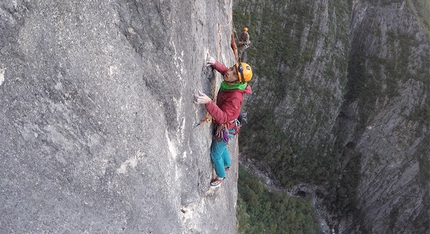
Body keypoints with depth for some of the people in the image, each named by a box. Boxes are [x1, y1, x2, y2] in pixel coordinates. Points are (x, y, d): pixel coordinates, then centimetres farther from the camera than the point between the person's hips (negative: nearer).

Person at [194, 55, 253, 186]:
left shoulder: (235, 97, -40)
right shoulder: (229, 83, -17)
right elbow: (225, 70, 5)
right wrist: (215, 63, -18)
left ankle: (221, 176, 45)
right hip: (220, 124, 8)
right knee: (221, 147, 33)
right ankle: (227, 165, 63)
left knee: (215, 155, 16)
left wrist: (208, 102, -61)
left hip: (224, 129, -8)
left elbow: (223, 118, -48)